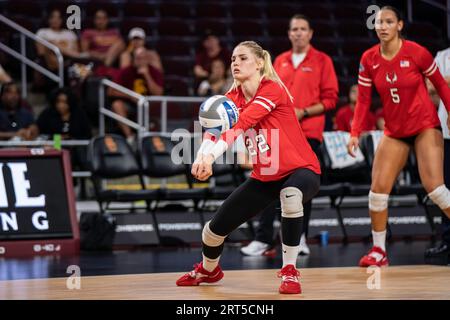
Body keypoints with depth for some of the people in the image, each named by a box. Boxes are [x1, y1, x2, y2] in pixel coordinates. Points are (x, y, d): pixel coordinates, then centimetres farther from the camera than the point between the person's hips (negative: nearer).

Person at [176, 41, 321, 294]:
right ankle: (209, 270, 40)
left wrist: (212, 155, -48)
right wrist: (202, 156, -39)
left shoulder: (273, 90, -20)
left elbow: (241, 123, -35)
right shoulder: (233, 98, 0)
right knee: (215, 228, 4)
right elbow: (214, 128, -18)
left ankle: (290, 272, -23)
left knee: (291, 194, -41)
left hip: (300, 171, -6)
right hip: (264, 178, 6)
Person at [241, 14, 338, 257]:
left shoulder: (322, 61, 1)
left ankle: (299, 238, 12)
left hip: (308, 133, -3)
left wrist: (302, 113, -13)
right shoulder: (280, 61, 14)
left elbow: (330, 99, -3)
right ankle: (263, 239, -4)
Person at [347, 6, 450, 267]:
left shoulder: (416, 52, -14)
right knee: (378, 190, -4)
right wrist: (355, 133, -9)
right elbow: (363, 99, 1)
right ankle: (379, 251, 9)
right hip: (394, 132, 4)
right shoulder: (369, 59, -3)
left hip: (425, 127, -4)